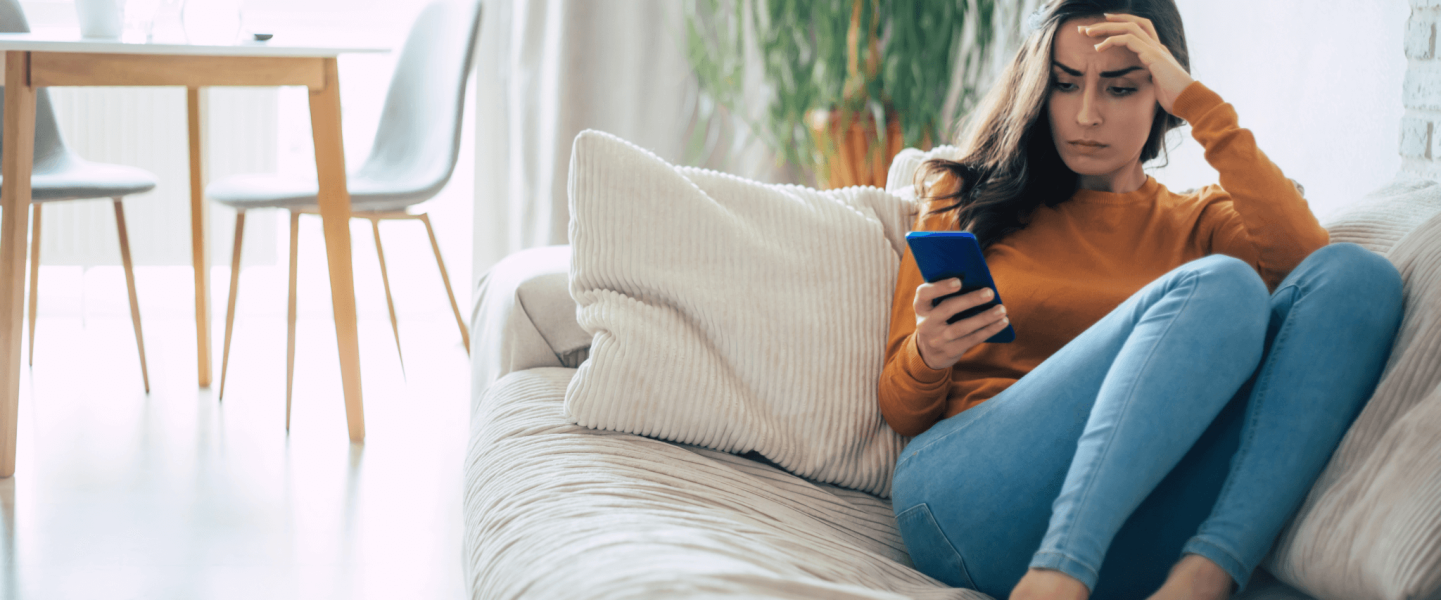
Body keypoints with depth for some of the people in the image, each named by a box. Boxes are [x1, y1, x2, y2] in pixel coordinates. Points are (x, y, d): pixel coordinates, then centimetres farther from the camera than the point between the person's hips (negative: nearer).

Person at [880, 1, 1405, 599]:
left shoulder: (1199, 220, 23)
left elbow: (1308, 265, -2)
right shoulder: (967, 197, 20)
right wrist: (928, 357, -10)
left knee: (1360, 275, -15)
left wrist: (1201, 104, 1)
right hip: (966, 499, -2)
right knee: (1222, 287, -23)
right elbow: (900, 412, 14)